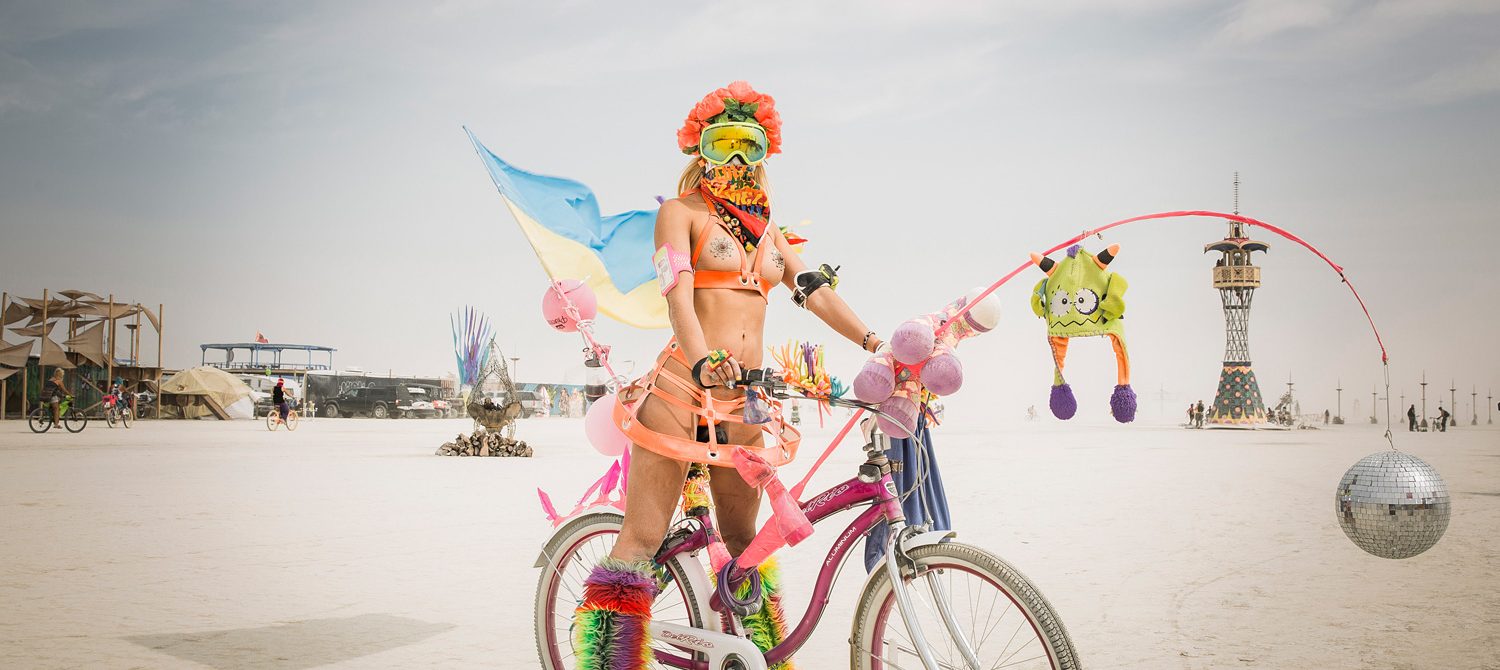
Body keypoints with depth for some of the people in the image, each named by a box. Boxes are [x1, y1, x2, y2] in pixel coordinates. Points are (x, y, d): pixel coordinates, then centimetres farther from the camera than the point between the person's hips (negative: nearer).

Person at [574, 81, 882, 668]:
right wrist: (705, 365, -30)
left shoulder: (766, 228, 21)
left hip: (745, 396, 5)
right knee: (642, 536, -9)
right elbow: (677, 291, -12)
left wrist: (874, 343, -5)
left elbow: (815, 289, 11)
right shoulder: (681, 211, 4)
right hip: (683, 382, -5)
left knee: (742, 541, 12)